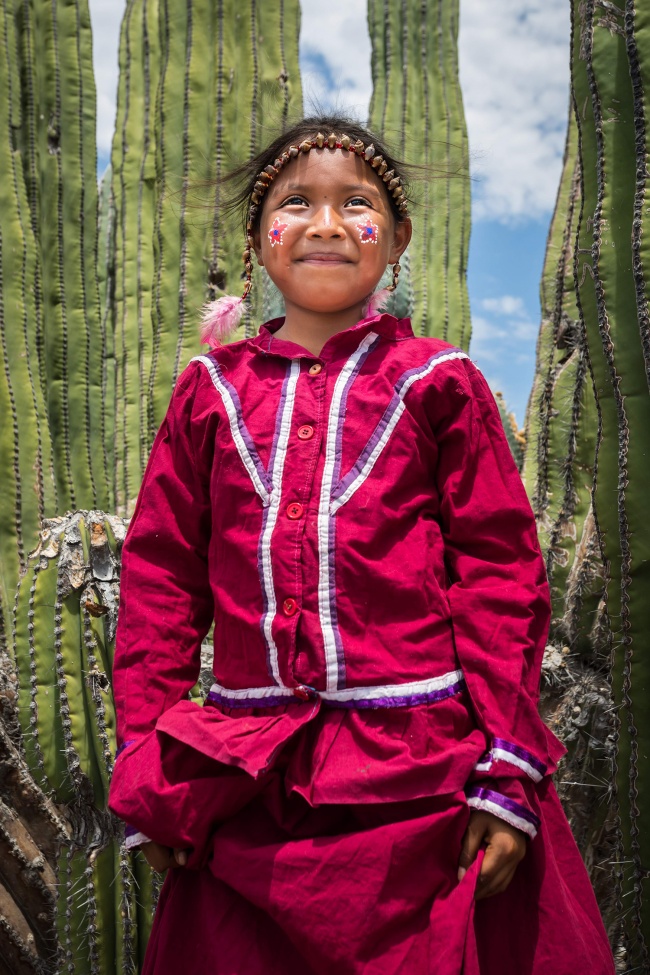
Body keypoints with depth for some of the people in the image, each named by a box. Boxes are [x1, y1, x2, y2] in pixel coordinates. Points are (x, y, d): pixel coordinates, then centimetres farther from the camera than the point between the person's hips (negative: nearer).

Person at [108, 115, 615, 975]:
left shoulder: (436, 382, 2)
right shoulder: (211, 391, 8)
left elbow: (501, 573, -1)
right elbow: (161, 574, 8)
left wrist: (507, 773, -6)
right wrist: (146, 774, 4)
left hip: (424, 771, -2)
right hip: (250, 783, 3)